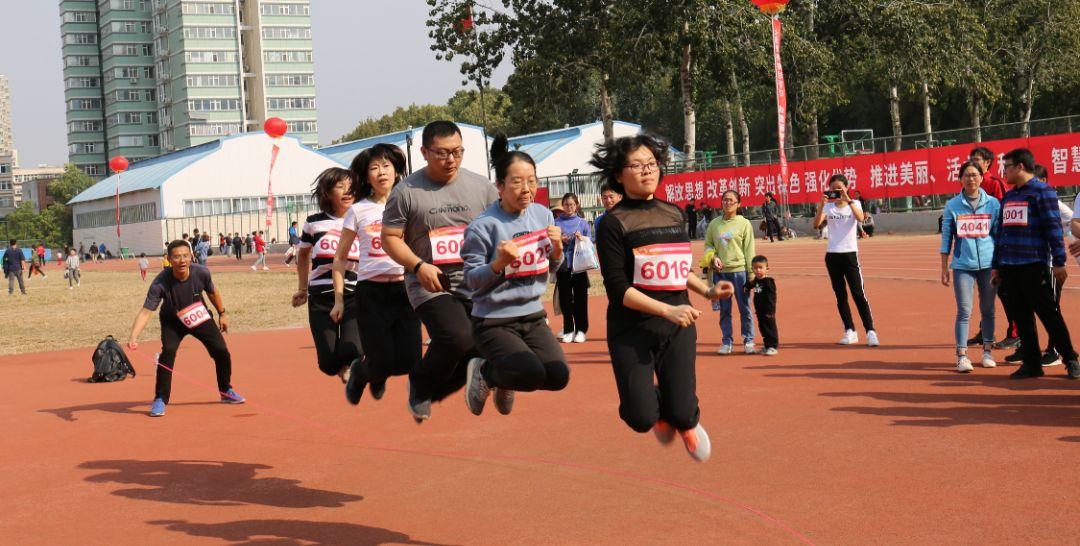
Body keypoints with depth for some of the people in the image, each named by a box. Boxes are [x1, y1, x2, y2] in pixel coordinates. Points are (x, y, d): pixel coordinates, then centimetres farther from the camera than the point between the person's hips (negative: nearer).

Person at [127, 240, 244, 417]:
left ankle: (226, 391, 26)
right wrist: (133, 337, -51)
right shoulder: (160, 283, -33)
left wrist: (222, 314, 7)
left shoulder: (201, 273, -25)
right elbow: (146, 311, -38)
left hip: (200, 317, 3)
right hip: (172, 321, -3)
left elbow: (212, 292, -3)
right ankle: (160, 400, -14)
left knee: (221, 351, -1)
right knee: (168, 351, -26)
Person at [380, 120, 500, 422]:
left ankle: (431, 391, 24)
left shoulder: (481, 186, 7)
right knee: (457, 338, -26)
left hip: (475, 284, 4)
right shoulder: (407, 191, -2)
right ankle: (420, 385, 5)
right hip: (430, 285, -4)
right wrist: (419, 266, -14)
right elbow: (390, 237, 1)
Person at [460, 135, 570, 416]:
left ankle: (505, 383, 24)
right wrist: (499, 262, -26)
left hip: (533, 316, 6)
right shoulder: (483, 226, -14)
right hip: (493, 321, -6)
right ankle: (483, 372, 11)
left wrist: (557, 248, -8)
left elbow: (554, 267, 13)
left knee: (558, 376, -8)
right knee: (533, 376, -22)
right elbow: (471, 281, -10)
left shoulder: (543, 215, 3)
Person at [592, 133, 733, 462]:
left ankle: (687, 422, 31)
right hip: (632, 330, -4)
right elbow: (618, 290, -14)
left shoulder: (674, 214, 10)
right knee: (642, 418, -12)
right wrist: (667, 310, -22)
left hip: (678, 327, 4)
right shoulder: (614, 223, -8)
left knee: (681, 413, -8)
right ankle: (657, 410, 27)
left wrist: (708, 291, 11)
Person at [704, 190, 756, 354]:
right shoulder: (714, 223, 8)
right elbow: (708, 244, 16)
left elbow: (749, 250, -2)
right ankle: (727, 342, 16)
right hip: (720, 272, 3)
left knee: (744, 308, 1)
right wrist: (713, 257, -5)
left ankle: (748, 341, 11)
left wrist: (751, 274, -5)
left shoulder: (744, 224, -1)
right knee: (724, 309, 8)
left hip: (739, 270, -3)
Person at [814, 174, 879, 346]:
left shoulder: (854, 204, 1)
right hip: (832, 255, 3)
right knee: (840, 296, 7)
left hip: (850, 254, -3)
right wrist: (821, 205, -20)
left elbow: (860, 218, -22)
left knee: (858, 294, -10)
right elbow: (816, 225, -10)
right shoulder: (828, 206, 6)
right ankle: (850, 332, 15)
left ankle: (870, 332, -9)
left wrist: (848, 200, -28)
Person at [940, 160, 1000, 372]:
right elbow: (946, 238, 6)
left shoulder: (993, 204, 5)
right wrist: (944, 268, 4)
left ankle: (987, 351, 20)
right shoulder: (953, 205, 4)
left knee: (988, 309, 9)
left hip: (988, 264, 1)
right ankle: (961, 355, -1)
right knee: (964, 310, -4)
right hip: (963, 265, -1)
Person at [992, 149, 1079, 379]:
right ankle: (1032, 363, 13)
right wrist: (996, 265, 18)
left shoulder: (1042, 191, -5)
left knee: (1049, 314, -4)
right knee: (1021, 317, 7)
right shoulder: (1008, 196, 18)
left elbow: (1053, 227, -9)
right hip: (1009, 267, 7)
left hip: (1034, 265, -7)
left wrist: (1059, 262, -14)